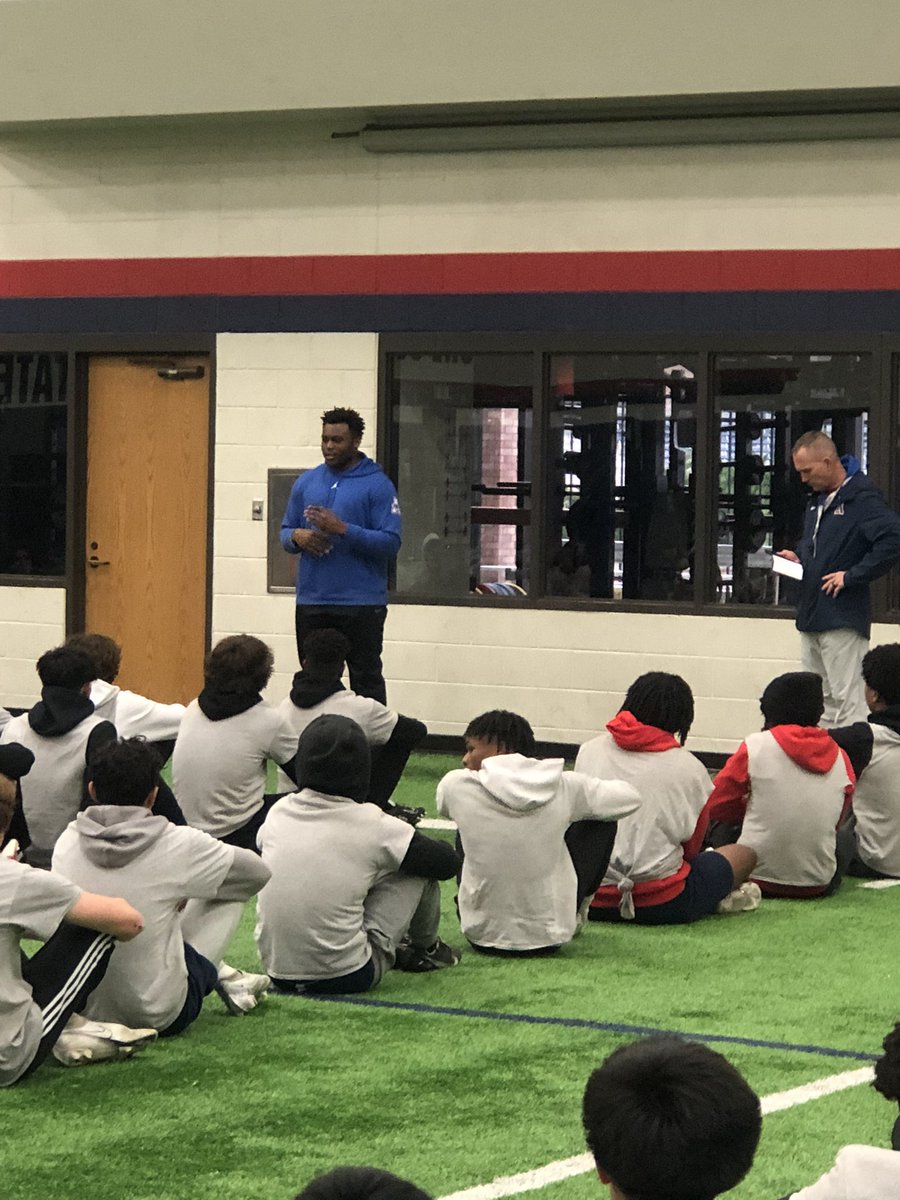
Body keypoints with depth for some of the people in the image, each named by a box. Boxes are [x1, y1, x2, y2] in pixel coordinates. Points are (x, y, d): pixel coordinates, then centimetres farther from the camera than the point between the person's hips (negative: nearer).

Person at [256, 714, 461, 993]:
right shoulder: (372, 826, -11)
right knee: (419, 867, 8)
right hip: (346, 976, -5)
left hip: (278, 974, 5)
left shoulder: (278, 812, 0)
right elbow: (447, 862, 0)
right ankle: (425, 949, 33)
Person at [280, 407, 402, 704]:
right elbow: (285, 531, 16)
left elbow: (390, 543, -11)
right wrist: (297, 537, -8)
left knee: (366, 680, -1)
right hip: (311, 601, 5)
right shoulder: (307, 482, 11)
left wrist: (342, 529, -21)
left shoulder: (377, 485, -5)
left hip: (361, 603, -5)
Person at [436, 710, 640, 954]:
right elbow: (629, 797, 6)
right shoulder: (564, 787, -12)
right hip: (549, 938, 0)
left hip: (482, 936, 1)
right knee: (602, 819, 17)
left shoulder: (458, 786, -13)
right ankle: (575, 913, 32)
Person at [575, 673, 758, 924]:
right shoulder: (689, 768, -2)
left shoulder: (588, 751, 6)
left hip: (593, 903, 3)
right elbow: (691, 847, 8)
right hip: (661, 906, -3)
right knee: (744, 853, 18)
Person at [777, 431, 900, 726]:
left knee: (846, 701, -9)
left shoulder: (862, 499, -14)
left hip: (843, 621, -9)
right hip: (811, 615, 10)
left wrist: (852, 576, -22)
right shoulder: (818, 501, 15)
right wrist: (798, 557, 11)